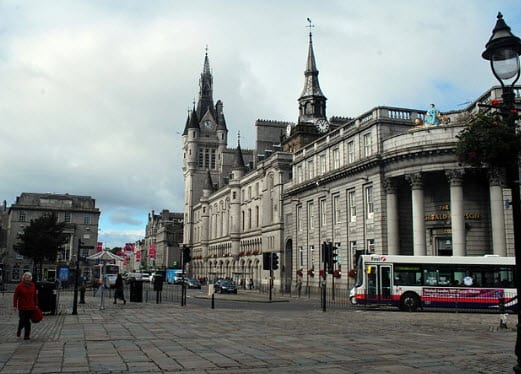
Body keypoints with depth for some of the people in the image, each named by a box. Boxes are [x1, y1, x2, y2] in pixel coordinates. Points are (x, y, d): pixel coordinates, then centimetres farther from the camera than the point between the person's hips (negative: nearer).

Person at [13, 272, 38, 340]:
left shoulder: (33, 285, 5)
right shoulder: (20, 286, -6)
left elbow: (35, 295, 10)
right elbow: (15, 296, -3)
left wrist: (36, 305, 9)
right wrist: (15, 305, -6)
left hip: (31, 307, 3)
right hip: (22, 307, -3)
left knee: (28, 321, 4)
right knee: (22, 320, -2)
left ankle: (27, 335, 11)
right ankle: (19, 331, 28)